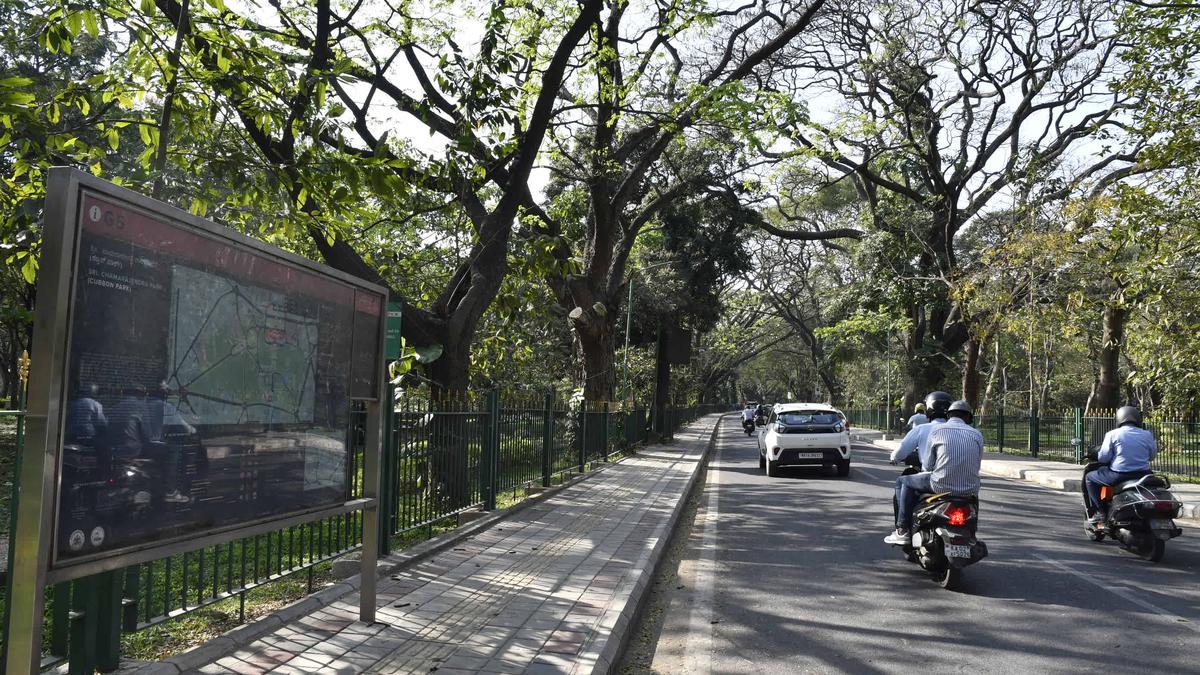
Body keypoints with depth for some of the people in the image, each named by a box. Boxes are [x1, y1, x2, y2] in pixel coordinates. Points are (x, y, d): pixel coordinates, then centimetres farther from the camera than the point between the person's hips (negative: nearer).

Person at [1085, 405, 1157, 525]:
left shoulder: (1113, 434, -6)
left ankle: (1100, 511, 6)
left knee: (1089, 477, 16)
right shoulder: (1147, 435, 5)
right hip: (1143, 475, 5)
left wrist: (1097, 455, 15)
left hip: (1119, 476, -4)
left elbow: (1103, 457, -8)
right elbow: (1152, 455, 16)